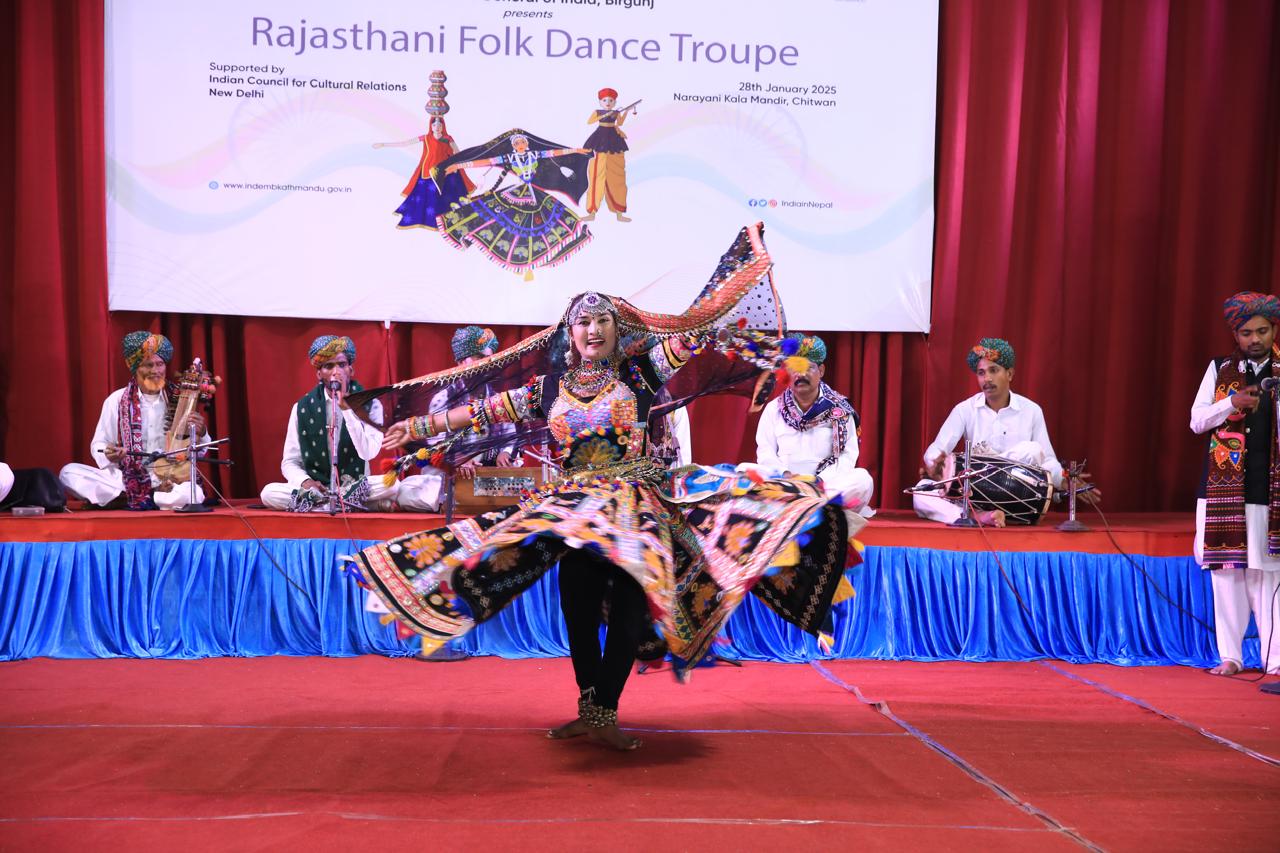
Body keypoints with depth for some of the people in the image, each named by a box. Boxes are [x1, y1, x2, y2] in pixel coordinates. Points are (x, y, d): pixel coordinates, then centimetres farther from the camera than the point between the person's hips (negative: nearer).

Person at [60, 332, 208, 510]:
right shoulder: (116, 400, 4)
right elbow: (98, 445, 6)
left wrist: (200, 434, -15)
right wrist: (108, 455, -17)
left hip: (168, 481, -2)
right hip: (123, 478, 2)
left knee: (193, 493, -35)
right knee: (69, 472, -20)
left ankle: (121, 500, -15)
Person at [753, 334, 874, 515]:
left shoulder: (840, 410, 6)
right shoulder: (773, 409, 10)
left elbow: (848, 455, -2)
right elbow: (765, 454, 4)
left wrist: (822, 479, -19)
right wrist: (785, 475, -16)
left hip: (828, 484, -1)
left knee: (862, 479, -30)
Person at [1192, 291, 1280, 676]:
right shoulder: (1219, 370, 9)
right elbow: (1196, 420, 6)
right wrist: (1233, 403, -10)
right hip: (1224, 485, 1)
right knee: (1226, 570, 2)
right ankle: (1230, 656, 9)